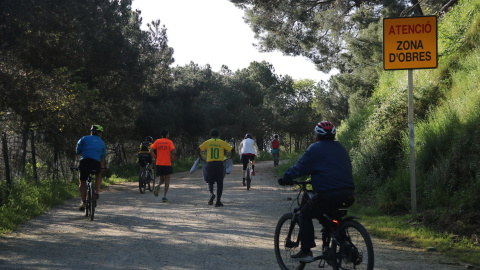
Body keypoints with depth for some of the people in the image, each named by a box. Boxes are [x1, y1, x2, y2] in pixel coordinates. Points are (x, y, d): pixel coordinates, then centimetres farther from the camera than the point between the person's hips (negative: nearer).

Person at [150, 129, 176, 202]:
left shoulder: (157, 141, 6)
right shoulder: (169, 142, -2)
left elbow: (151, 150, -5)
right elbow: (173, 150, -16)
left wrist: (155, 156, 9)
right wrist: (173, 157, 2)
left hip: (159, 164, 3)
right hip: (167, 164, -3)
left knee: (161, 179, 18)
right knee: (167, 181, 8)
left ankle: (158, 186, -16)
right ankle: (164, 197, 0)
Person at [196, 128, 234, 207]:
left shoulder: (207, 142, 6)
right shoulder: (222, 143, 5)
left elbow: (198, 149, 1)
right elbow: (232, 150, 2)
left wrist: (199, 156, 17)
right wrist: (231, 158, 17)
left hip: (210, 164, 0)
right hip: (219, 164, 0)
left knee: (210, 182, 13)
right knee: (219, 183, 7)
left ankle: (211, 194, -17)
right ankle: (218, 202, 3)